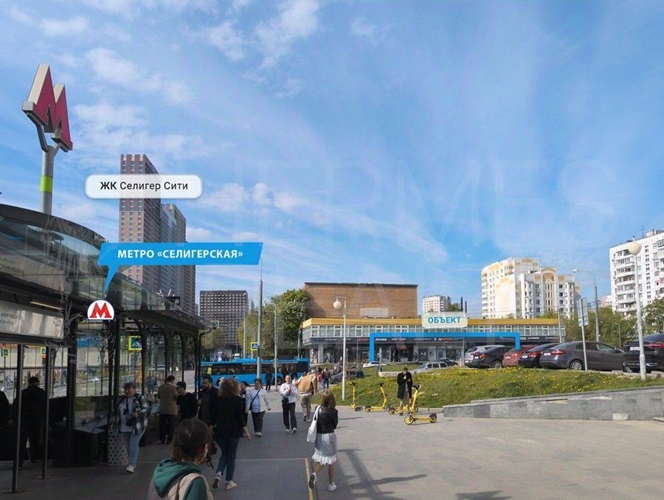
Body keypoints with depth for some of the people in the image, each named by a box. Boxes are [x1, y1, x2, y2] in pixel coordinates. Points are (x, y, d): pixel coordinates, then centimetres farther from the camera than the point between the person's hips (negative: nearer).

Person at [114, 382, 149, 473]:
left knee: (133, 444, -11)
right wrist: (116, 418, 6)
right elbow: (117, 411, 23)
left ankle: (131, 465, -12)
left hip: (137, 426, -6)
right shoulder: (122, 399, 13)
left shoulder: (140, 398, -3)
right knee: (128, 446, 9)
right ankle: (132, 463, 21)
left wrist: (138, 414, -24)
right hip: (125, 427, 6)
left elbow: (145, 408, -8)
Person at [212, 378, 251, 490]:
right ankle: (228, 482, 9)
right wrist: (246, 431, -3)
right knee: (231, 456, 7)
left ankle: (218, 474, -3)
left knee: (224, 454, 19)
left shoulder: (218, 399, 2)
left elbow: (214, 415, 5)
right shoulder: (237, 399, -8)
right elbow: (240, 417, -10)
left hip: (220, 431, 3)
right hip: (234, 431, -3)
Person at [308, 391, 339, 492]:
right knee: (331, 462, 13)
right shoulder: (333, 411, -15)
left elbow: (315, 422, 4)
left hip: (318, 437, 4)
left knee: (320, 459, 18)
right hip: (329, 437, -3)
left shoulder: (318, 409, -4)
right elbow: (335, 425, -2)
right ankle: (331, 484, 20)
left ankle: (315, 473, -10)